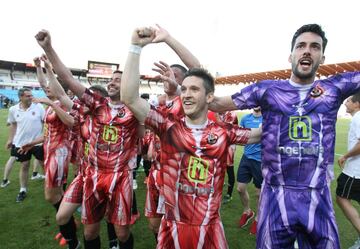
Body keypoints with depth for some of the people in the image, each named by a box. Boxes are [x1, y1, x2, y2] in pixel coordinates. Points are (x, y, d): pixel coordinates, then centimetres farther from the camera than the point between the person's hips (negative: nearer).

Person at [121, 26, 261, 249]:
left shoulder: (223, 132, -3)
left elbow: (260, 134, 5)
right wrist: (136, 47, -20)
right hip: (173, 228, 0)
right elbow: (129, 98, -18)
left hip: (209, 229, 1)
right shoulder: (169, 126, -9)